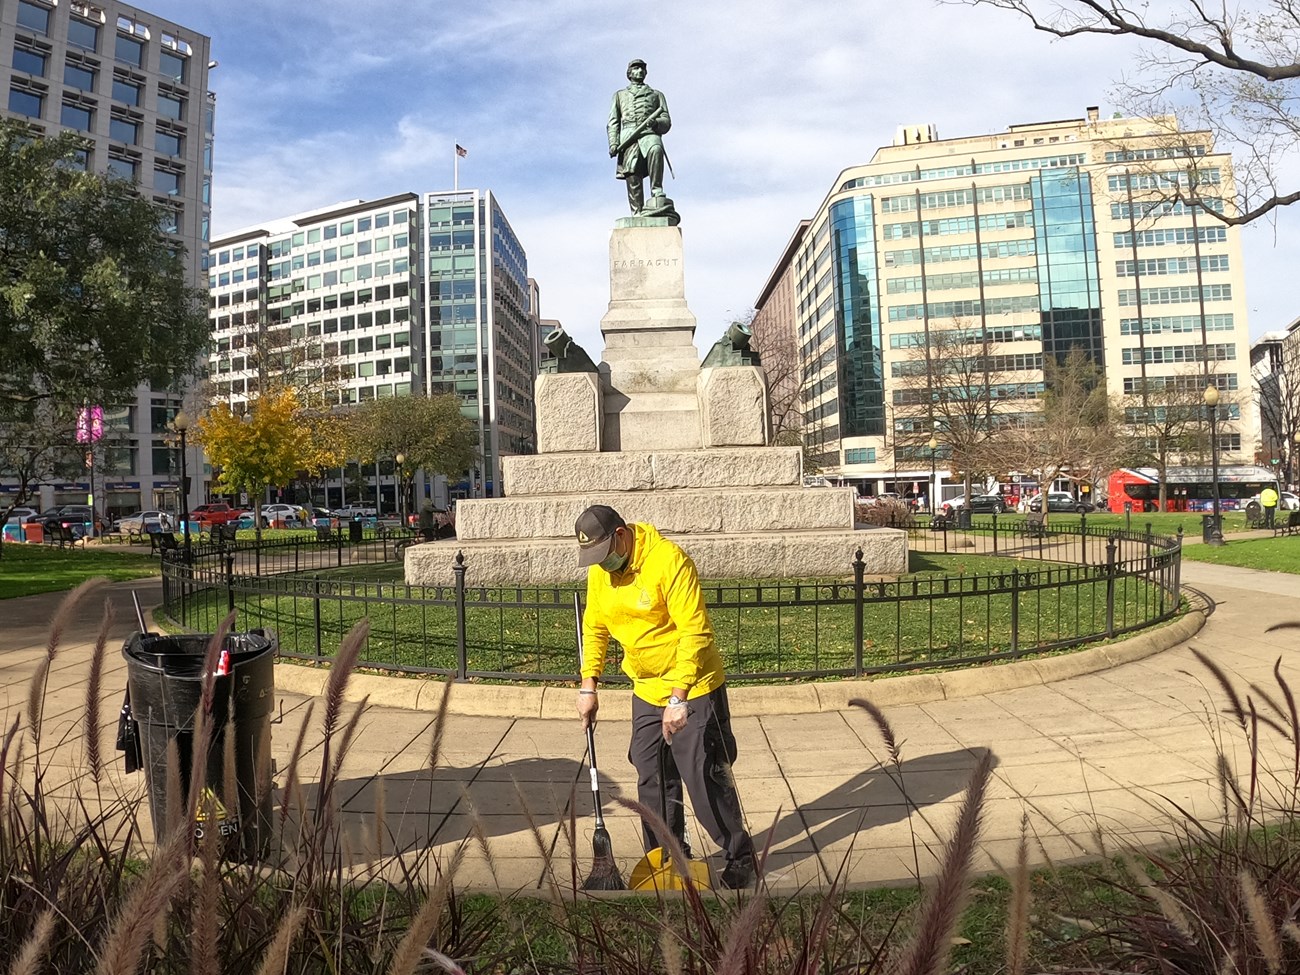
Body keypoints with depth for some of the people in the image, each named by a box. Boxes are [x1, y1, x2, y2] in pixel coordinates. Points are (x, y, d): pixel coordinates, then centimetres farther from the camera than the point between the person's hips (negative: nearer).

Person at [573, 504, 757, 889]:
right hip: (646, 691, 7)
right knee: (652, 781, 12)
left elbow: (695, 632, -26)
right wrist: (588, 685, 4)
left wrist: (679, 697, -28)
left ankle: (740, 857, 18)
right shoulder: (598, 571, -1)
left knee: (704, 778, -2)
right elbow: (594, 628, 11)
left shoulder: (668, 560, -24)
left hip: (693, 689, -7)